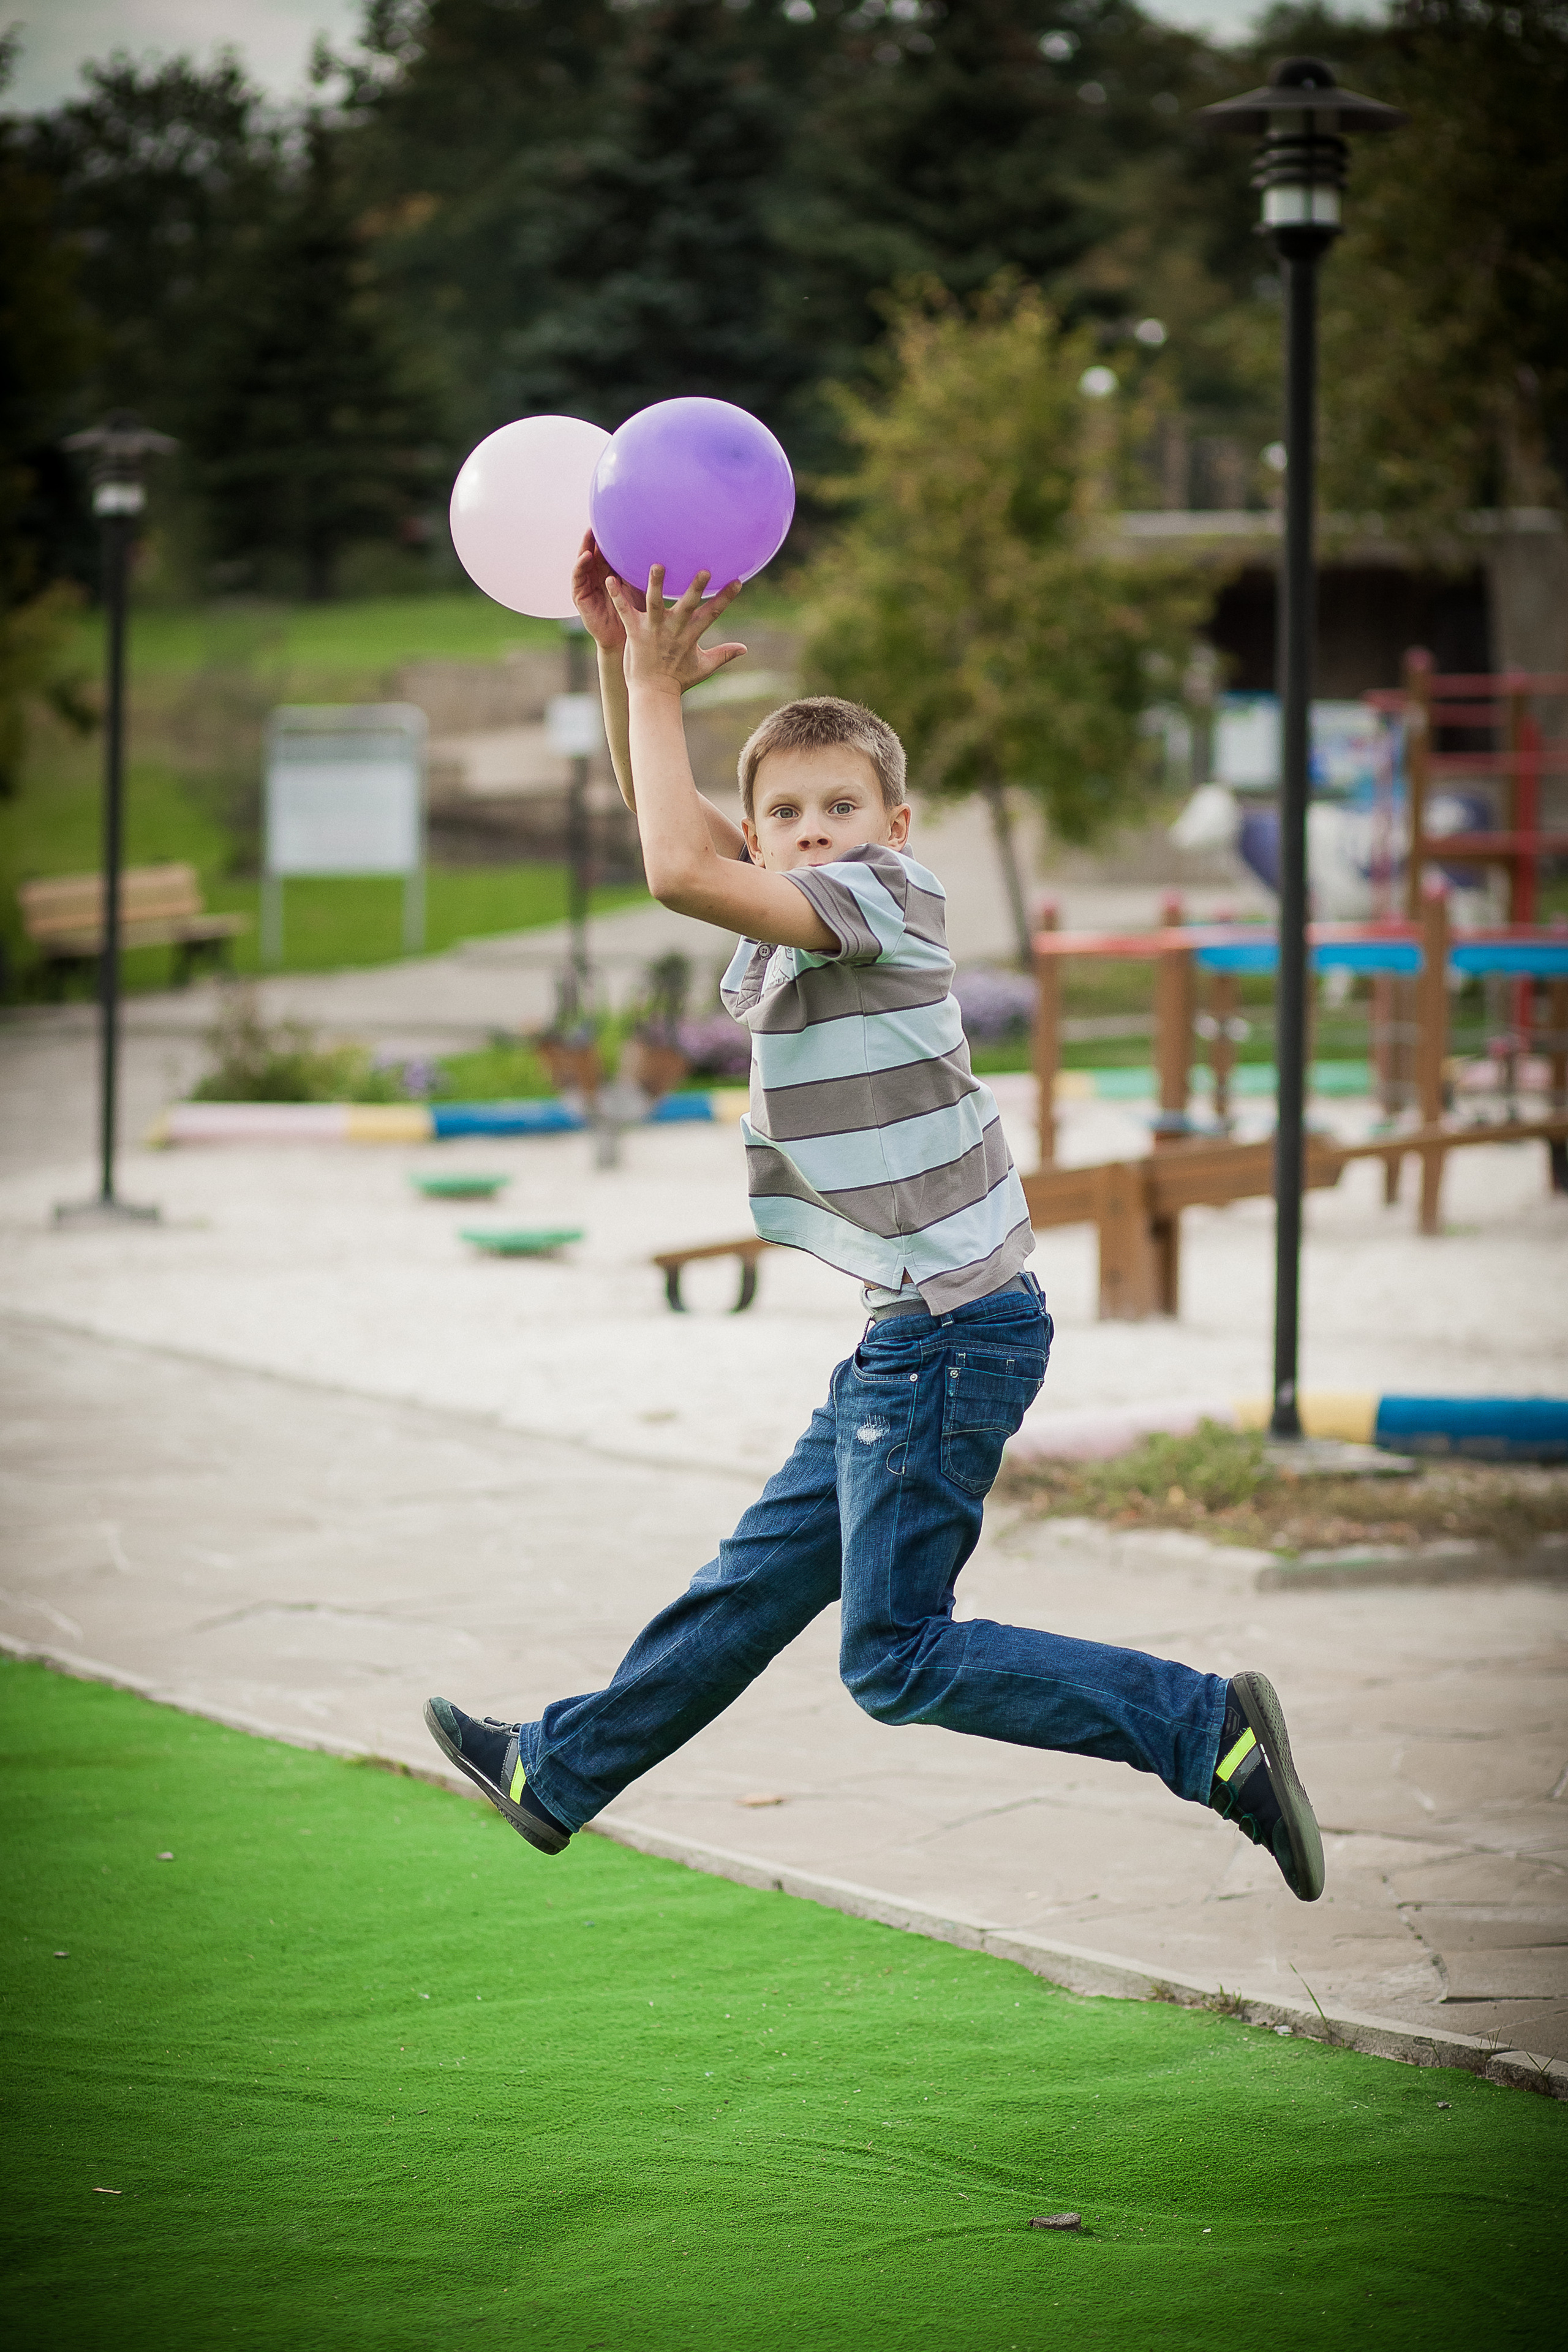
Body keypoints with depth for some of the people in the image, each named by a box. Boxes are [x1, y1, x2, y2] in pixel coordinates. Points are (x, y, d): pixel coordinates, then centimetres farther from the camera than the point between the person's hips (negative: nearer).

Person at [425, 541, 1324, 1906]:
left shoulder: (883, 897, -15)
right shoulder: (796, 917, 10)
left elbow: (679, 870, -26)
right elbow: (670, 820, 18)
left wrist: (655, 686, -15)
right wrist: (619, 652, 4)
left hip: (955, 1330, -10)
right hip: (917, 1333, 10)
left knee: (897, 1654, -8)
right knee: (762, 1577, 22)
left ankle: (1210, 1732, -9)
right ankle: (559, 1774, 36)